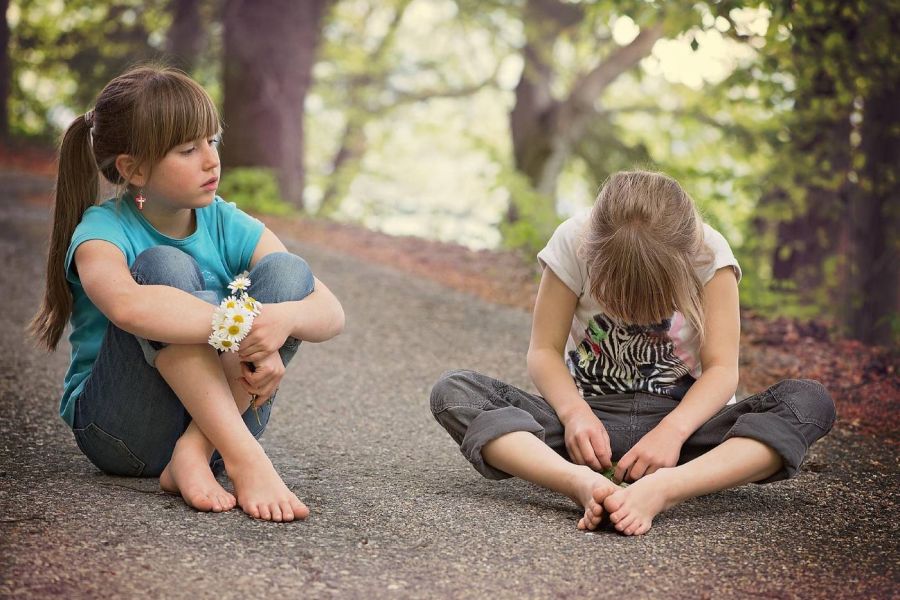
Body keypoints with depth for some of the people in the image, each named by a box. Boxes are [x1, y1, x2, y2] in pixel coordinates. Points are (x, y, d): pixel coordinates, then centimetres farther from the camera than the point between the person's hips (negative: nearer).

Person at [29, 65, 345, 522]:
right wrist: (240, 328, -40)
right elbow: (127, 305, -39)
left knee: (287, 272, -15)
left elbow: (332, 312, -9)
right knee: (164, 267, -26)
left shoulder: (227, 225, -1)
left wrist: (284, 318, -32)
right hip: (120, 429, -4)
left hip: (216, 416, 4)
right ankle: (245, 459, -37)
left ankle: (196, 453, -26)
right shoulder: (102, 231, -12)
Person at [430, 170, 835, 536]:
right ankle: (583, 484, -49)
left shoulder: (709, 253, -12)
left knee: (811, 401, -28)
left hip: (681, 419, 0)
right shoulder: (573, 243, -12)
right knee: (452, 391, -24)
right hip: (593, 419, 0)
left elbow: (722, 368, -15)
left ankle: (661, 488, -49)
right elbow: (544, 350, -9)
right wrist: (574, 412, -29)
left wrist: (673, 429, -32)